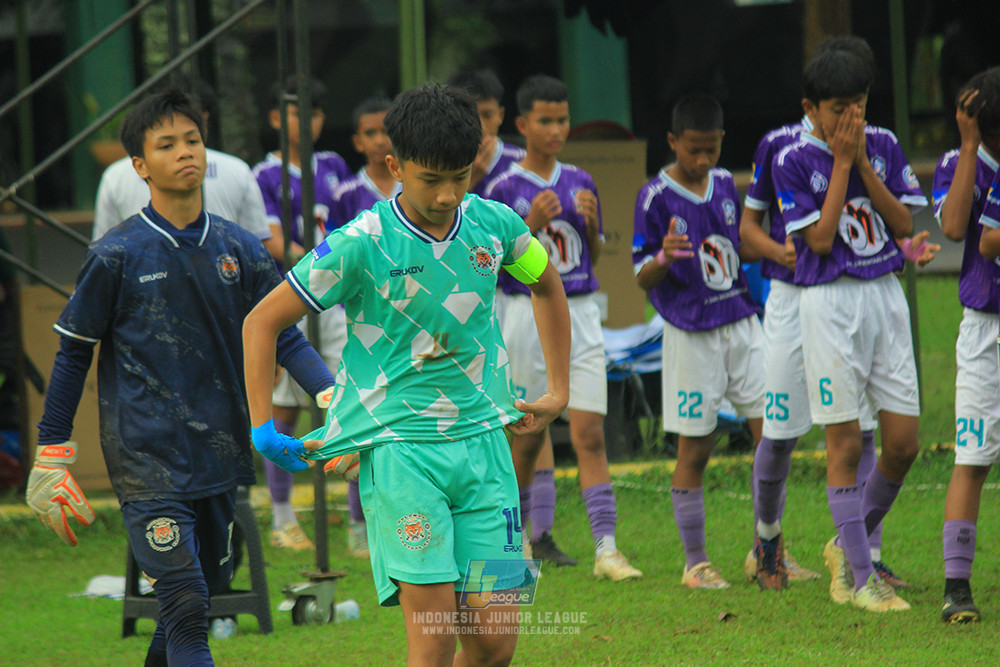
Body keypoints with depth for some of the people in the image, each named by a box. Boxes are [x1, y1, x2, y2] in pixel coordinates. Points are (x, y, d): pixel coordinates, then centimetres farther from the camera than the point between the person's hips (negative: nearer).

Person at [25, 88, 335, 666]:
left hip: (219, 454, 5)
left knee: (206, 594, 13)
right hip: (147, 461, -5)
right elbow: (74, 353, 2)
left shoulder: (241, 249, 6)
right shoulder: (118, 256, -5)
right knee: (186, 607, -15)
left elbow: (283, 336, 9)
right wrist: (52, 452, 2)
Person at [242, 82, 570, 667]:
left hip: (482, 438, 4)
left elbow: (547, 285, 26)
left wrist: (558, 392, 23)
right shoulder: (361, 244, -10)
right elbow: (261, 322, 0)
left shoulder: (494, 224, 3)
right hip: (399, 443, -4)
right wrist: (262, 429, -3)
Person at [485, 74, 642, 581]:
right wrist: (531, 226, -17)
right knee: (526, 436, 6)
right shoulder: (505, 188, -3)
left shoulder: (579, 183, 10)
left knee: (590, 434, -7)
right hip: (527, 314, -3)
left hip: (580, 314, 3)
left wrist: (591, 223, -4)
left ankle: (606, 549, -13)